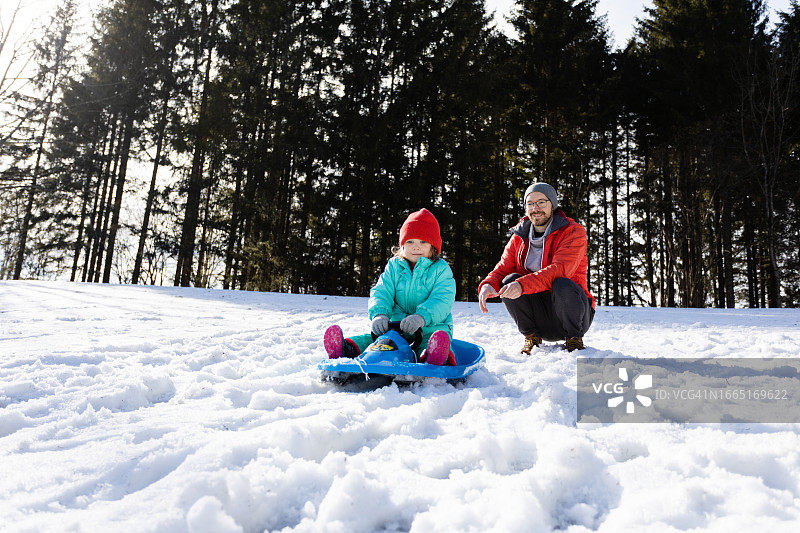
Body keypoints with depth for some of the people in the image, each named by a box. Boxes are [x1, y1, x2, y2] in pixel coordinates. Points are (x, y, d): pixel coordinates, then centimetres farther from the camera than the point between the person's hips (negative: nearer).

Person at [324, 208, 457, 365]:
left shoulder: (441, 269, 0)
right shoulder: (394, 267, 13)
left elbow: (442, 301, -14)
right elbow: (381, 292, 4)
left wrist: (421, 317, -34)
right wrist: (379, 314, -21)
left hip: (431, 327, -5)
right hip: (397, 325, 5)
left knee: (439, 339, -40)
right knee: (372, 339, -21)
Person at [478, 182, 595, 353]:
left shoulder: (573, 231, -9)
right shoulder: (519, 238, 7)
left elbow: (559, 269, -26)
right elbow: (501, 270, -1)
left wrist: (523, 285, -41)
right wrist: (487, 285, -26)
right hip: (539, 320, 3)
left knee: (563, 285, -34)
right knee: (509, 281, -21)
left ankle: (574, 338, -8)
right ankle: (532, 337, -5)